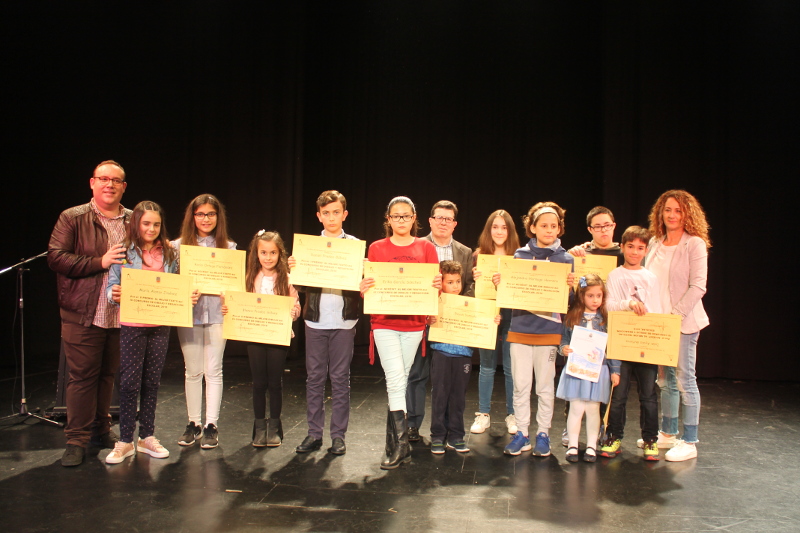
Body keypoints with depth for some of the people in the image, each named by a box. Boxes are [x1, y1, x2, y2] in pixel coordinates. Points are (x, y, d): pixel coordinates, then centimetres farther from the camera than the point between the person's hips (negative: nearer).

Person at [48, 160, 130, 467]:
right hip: (83, 315, -3)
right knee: (82, 376, 0)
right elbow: (55, 257, -9)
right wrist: (100, 262, -16)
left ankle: (101, 430, 26)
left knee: (108, 374, 12)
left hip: (122, 314, 4)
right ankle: (76, 440, 10)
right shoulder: (73, 219, 1)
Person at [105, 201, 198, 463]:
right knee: (130, 383, 0)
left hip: (161, 326, 3)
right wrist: (114, 294, -25)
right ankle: (125, 441, 12)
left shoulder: (170, 254, 7)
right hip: (132, 326, -3)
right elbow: (111, 287, -4)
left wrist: (189, 297, -8)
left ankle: (147, 437, 22)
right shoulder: (124, 252, -1)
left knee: (152, 382, 10)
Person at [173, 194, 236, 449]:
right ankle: (193, 423, 21)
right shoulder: (179, 246, 4)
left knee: (213, 371, 3)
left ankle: (211, 425, 12)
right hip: (188, 314, 1)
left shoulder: (228, 247, 5)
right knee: (193, 371, 9)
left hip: (217, 314, -1)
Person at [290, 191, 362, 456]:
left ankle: (338, 434, 14)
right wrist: (292, 268, -12)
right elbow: (300, 284, 6)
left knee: (340, 378, 5)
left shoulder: (355, 245, 2)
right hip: (315, 320, 2)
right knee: (314, 378, 7)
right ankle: (314, 433, 17)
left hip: (344, 320, -2)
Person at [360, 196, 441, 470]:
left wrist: (437, 284, -18)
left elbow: (436, 283, 5)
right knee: (395, 379, -12)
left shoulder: (426, 247, 7)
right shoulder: (377, 248, 6)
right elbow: (368, 287, 5)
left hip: (414, 322, 1)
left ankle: (394, 443, 20)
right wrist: (364, 288, -18)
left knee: (400, 380, 9)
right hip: (384, 321, -1)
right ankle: (401, 443, -7)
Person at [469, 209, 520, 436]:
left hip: (511, 318, -1)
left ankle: (512, 415, 20)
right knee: (487, 367, 9)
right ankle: (483, 414, 20)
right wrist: (475, 278, -16)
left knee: (511, 368, 5)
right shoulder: (479, 255, 3)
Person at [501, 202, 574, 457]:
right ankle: (521, 433, 17)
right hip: (520, 328, 1)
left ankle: (543, 433, 20)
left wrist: (570, 286, -19)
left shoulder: (565, 259, 1)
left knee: (545, 385, 7)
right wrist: (499, 283, -11)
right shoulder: (520, 255, 4)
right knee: (520, 384, 6)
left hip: (549, 330, -1)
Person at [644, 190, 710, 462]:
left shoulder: (695, 244, -9)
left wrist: (676, 314, -19)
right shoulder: (655, 243, 9)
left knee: (684, 379, -1)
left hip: (684, 322, -6)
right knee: (666, 379, 14)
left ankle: (689, 442, 9)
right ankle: (667, 433, 27)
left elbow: (697, 286, -14)